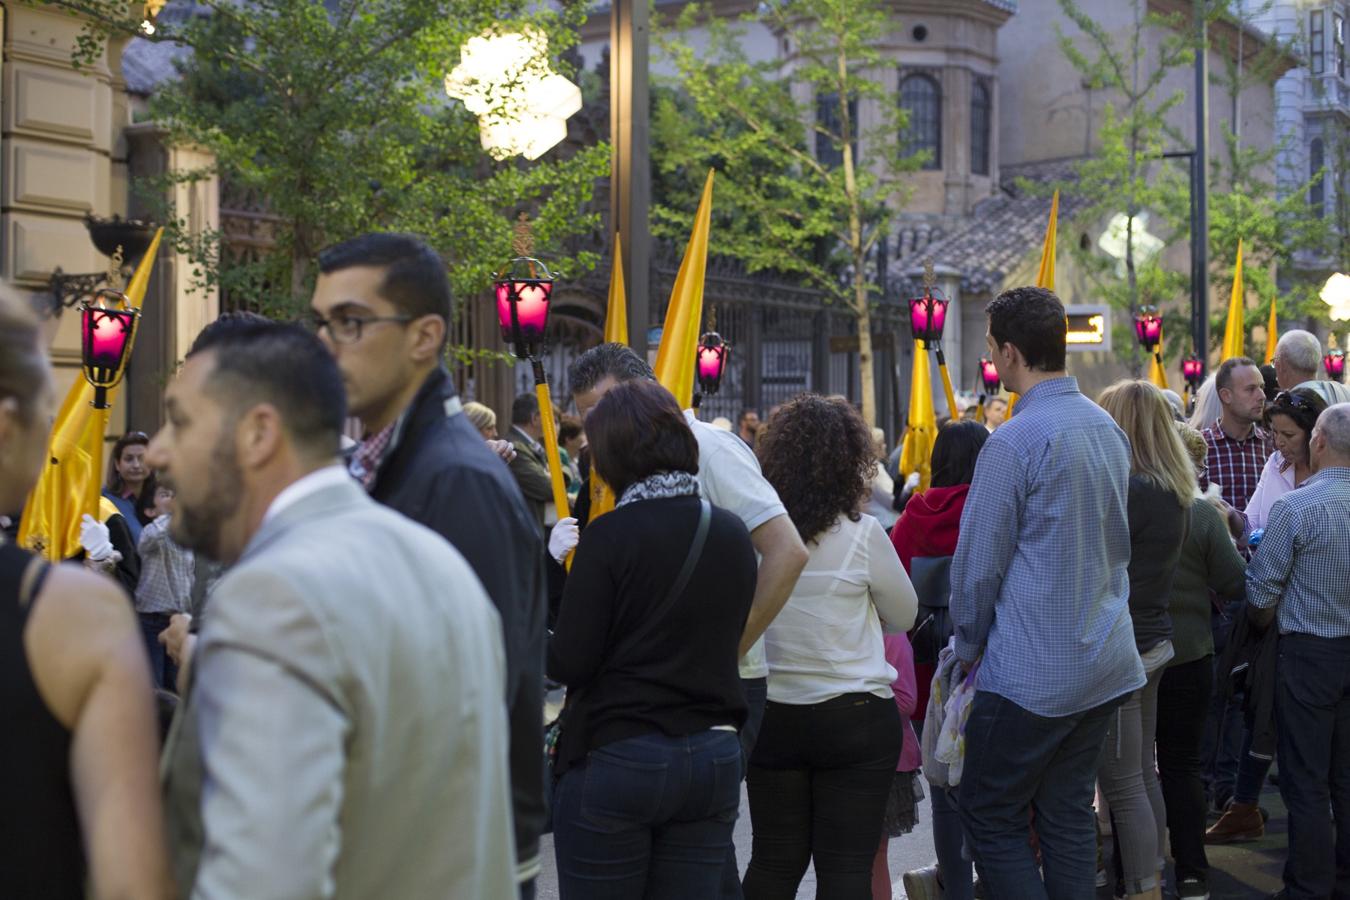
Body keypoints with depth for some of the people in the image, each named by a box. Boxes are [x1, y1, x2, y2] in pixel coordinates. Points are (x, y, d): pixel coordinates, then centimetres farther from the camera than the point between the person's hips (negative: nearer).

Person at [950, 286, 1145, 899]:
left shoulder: (1015, 442, -17)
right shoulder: (1108, 429, 9)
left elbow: (978, 564, -12)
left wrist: (970, 645, 3)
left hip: (1033, 672, -8)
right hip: (1107, 661, 8)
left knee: (990, 815, 3)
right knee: (1069, 813, 14)